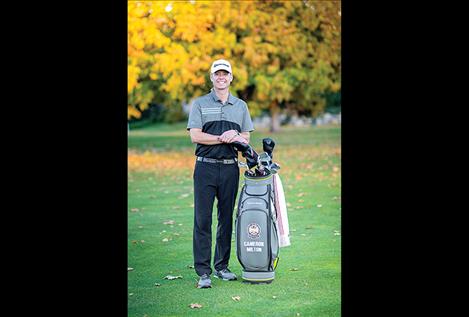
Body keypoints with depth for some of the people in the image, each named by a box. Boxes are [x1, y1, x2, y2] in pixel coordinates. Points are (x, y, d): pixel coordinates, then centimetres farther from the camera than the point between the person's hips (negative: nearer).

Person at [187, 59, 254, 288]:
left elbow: (246, 138, 12)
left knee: (226, 218, 8)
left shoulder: (240, 106, 14)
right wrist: (224, 138, -11)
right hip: (206, 166, -3)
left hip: (230, 168, 3)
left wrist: (233, 134, -9)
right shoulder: (200, 104, 4)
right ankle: (203, 272, -3)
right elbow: (195, 136, -7)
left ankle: (222, 266, 18)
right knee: (203, 219, -5)